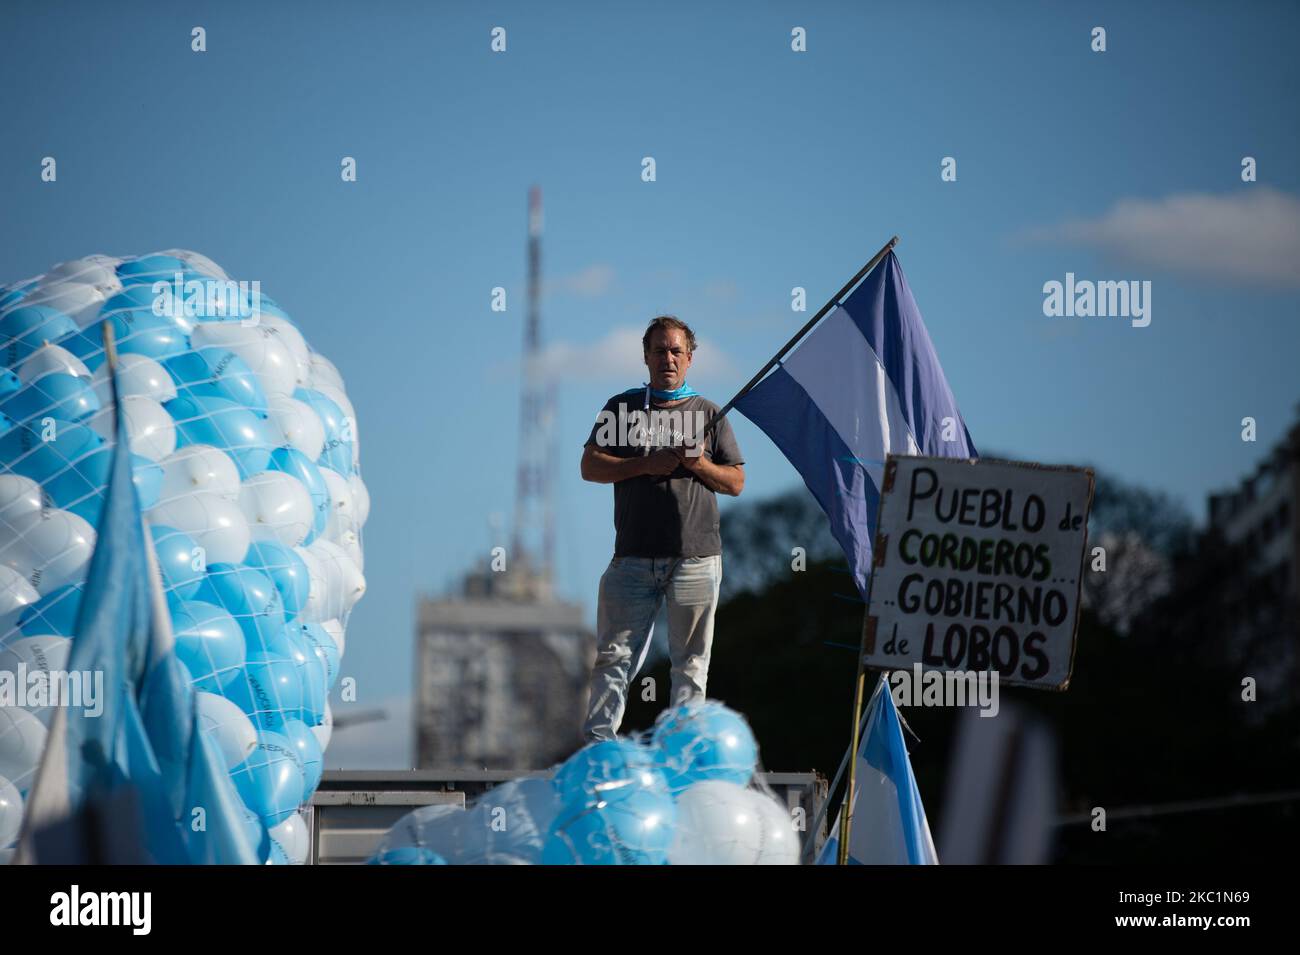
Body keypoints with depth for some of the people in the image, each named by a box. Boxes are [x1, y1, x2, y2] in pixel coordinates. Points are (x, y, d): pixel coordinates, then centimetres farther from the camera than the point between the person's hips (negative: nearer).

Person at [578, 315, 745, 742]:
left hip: (696, 558, 1)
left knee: (690, 661, 2)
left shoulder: (708, 413, 12)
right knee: (614, 655, -3)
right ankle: (596, 744, -2)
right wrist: (645, 465, -10)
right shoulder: (622, 407, 11)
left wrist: (700, 465, -8)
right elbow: (590, 467, 3)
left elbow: (736, 482, 11)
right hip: (634, 556, -1)